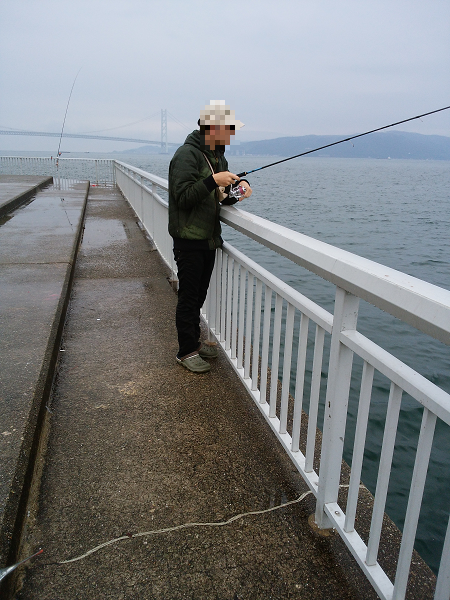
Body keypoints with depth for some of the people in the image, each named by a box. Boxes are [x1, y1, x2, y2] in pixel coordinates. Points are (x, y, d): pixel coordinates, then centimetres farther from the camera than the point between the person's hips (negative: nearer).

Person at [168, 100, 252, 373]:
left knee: (200, 294, 17)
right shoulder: (187, 154, -14)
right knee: (189, 297, 0)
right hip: (189, 239, -8)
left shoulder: (219, 157, 14)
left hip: (209, 238, 9)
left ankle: (195, 341, 31)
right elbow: (183, 197, -22)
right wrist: (214, 180, -26)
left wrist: (238, 186, 2)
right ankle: (186, 351, 12)